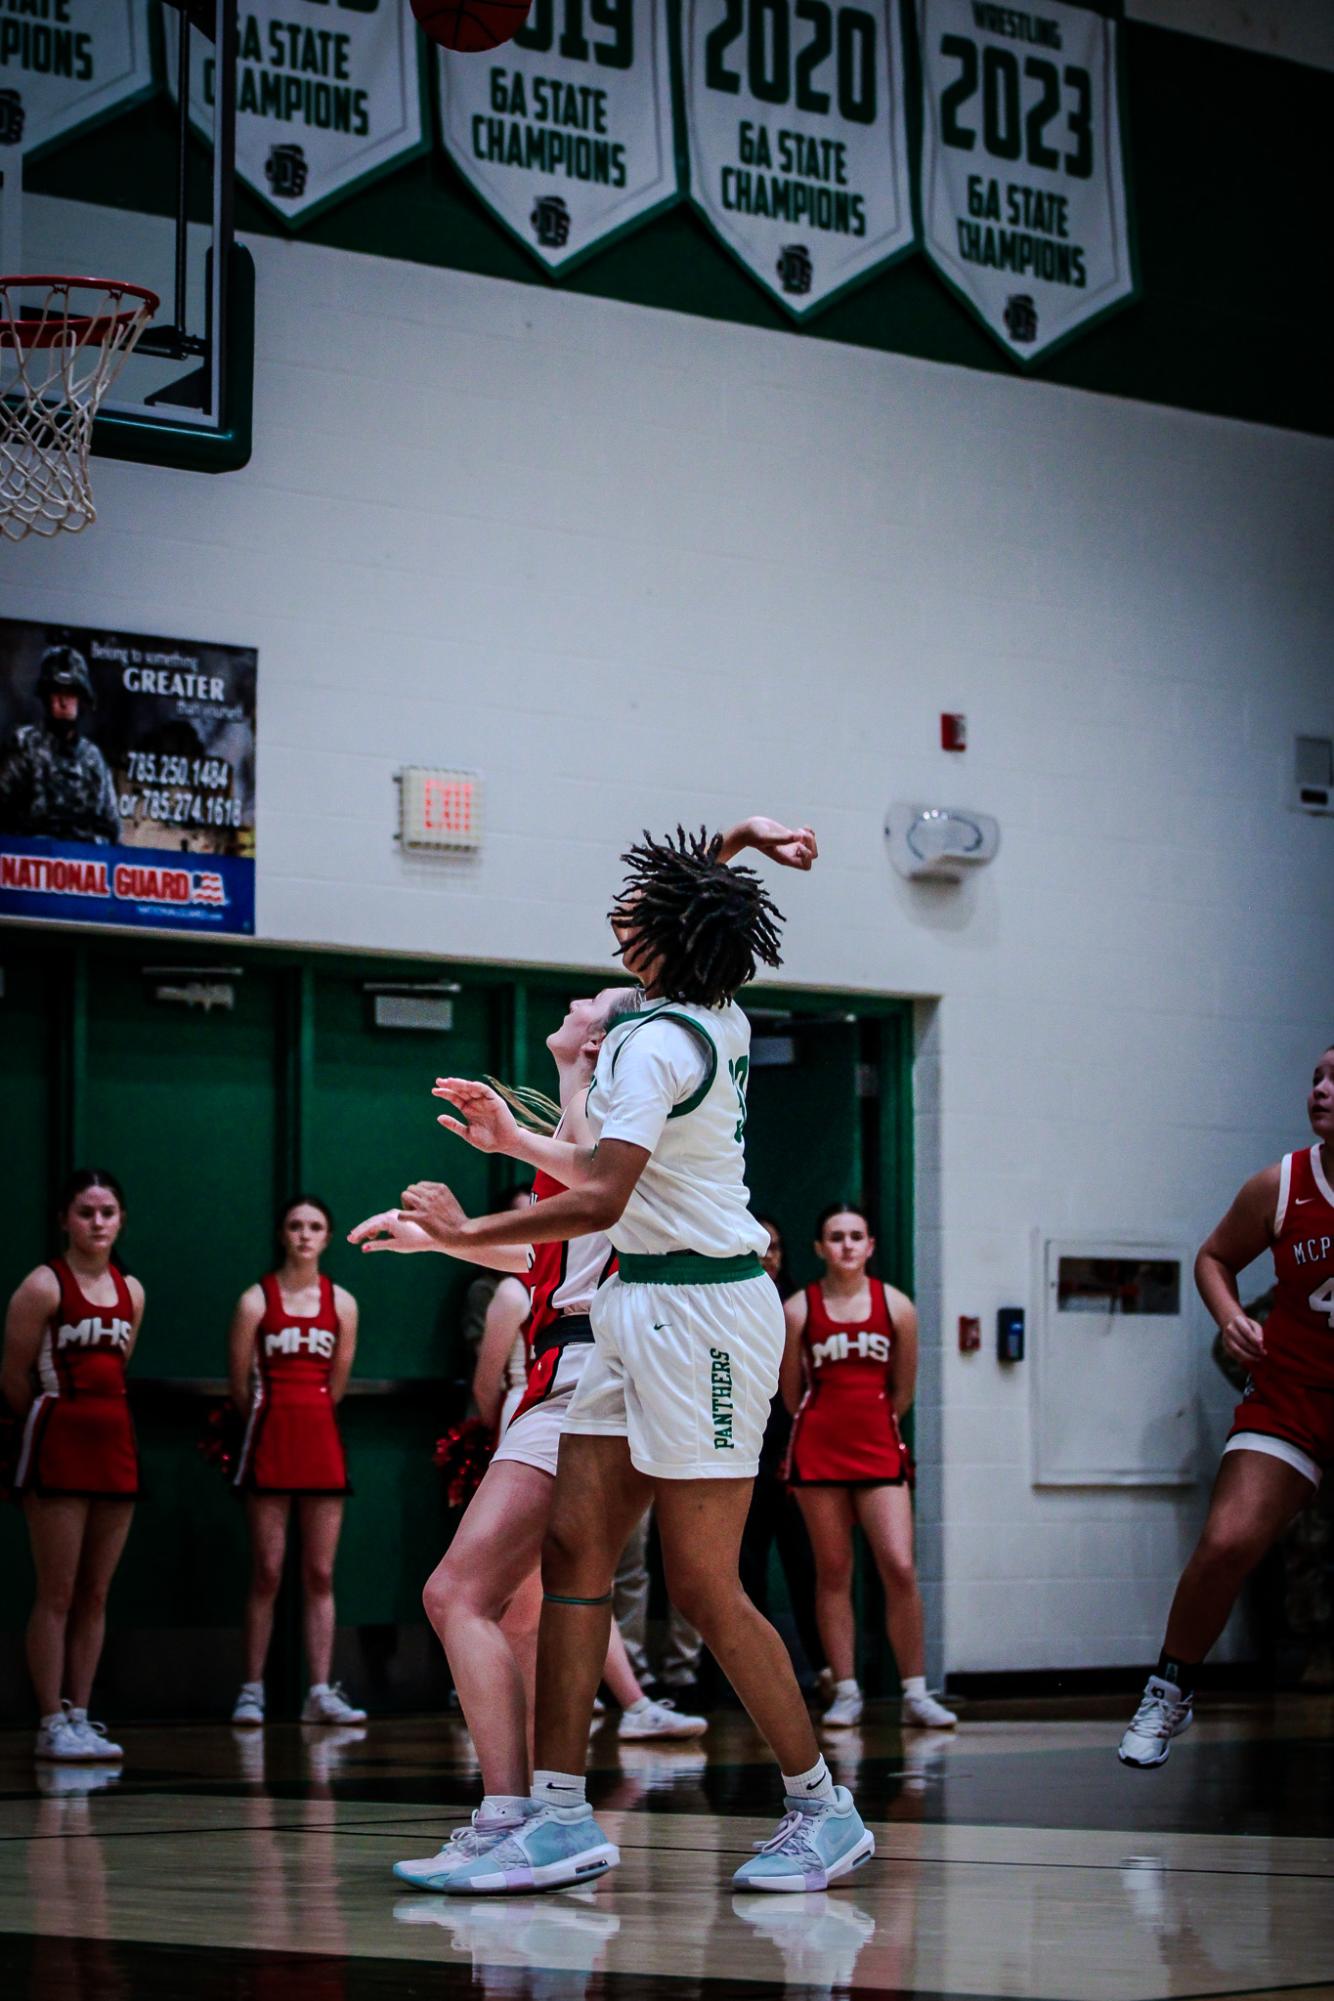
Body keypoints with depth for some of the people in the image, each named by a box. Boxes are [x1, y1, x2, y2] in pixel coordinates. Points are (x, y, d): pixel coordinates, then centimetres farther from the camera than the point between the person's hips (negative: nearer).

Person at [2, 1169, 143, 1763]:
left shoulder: (131, 1291, 10)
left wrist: (102, 1423, 10)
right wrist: (57, 1421, 5)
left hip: (115, 1447, 6)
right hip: (59, 1447, -6)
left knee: (95, 1596, 8)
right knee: (57, 1595, -4)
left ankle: (80, 1716, 13)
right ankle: (52, 1723, -1)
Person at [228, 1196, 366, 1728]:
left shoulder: (342, 1303, 7)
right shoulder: (256, 1300, -2)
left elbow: (337, 1382, 12)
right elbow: (240, 1384, 2)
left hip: (322, 1439, 3)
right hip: (271, 1442, -3)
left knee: (320, 1574, 2)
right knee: (267, 1572, -3)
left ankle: (320, 1692, 3)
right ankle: (252, 1690, 2)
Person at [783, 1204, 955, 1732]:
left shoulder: (896, 1306, 2)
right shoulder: (798, 1310, -2)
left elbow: (903, 1389, 11)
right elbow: (791, 1391, 9)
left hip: (879, 1449, 1)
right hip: (817, 1451, -1)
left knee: (900, 1569, -8)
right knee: (833, 1573, 2)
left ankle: (915, 1693, -2)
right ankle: (846, 1693, 7)